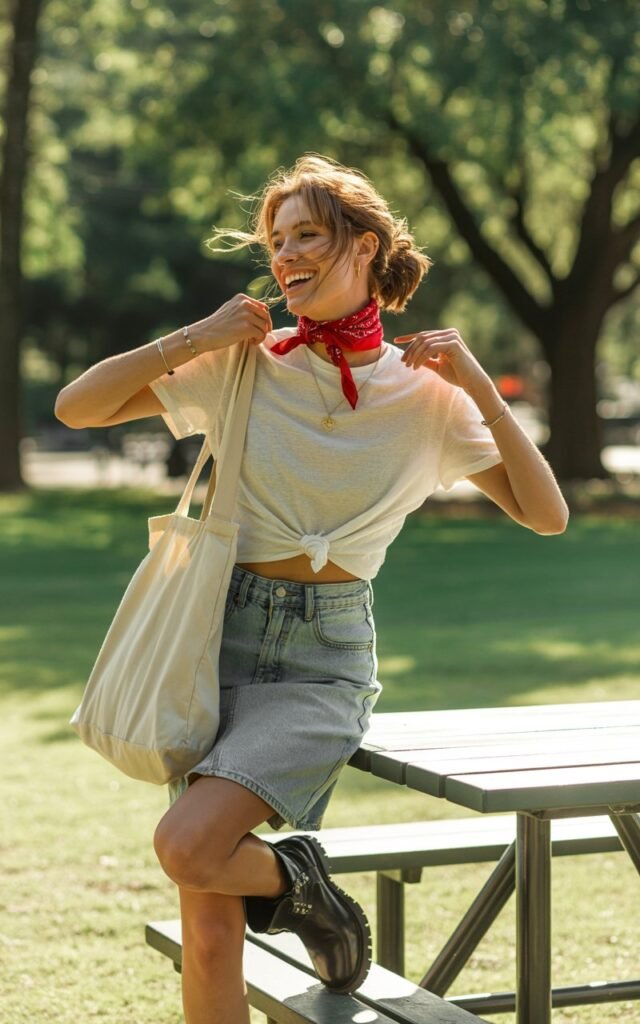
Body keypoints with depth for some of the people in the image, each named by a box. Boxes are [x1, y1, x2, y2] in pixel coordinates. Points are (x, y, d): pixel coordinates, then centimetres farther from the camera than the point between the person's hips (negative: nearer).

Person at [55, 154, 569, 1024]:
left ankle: (295, 882, 6)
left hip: (324, 656, -2)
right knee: (208, 930, -1)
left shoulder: (427, 395, 2)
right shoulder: (241, 367, 3)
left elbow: (546, 515, -3)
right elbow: (76, 406, 1)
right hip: (219, 633, 2)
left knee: (188, 845, -24)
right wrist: (196, 338, -8)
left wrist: (479, 388, -10)